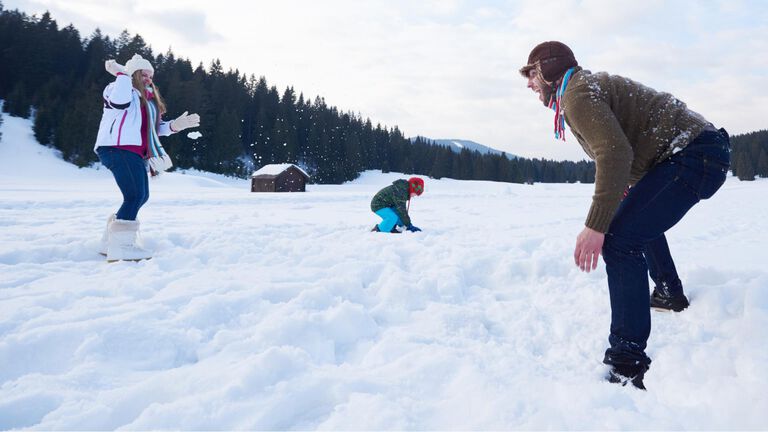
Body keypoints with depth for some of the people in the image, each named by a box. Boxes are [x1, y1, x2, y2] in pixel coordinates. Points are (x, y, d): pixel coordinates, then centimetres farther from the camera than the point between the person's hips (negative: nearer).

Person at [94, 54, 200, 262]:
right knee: (135, 195, -20)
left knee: (141, 196, 11)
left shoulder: (148, 99, 27)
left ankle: (110, 241, 21)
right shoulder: (118, 89, 2)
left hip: (136, 153, 10)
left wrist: (174, 125, 10)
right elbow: (120, 102, -22)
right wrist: (122, 73, -12)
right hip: (117, 148, -9)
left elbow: (153, 128, 25)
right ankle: (120, 245, -19)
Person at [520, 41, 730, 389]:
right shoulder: (593, 84, 21)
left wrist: (595, 226, -29)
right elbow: (622, 151, 26)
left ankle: (627, 367, -22)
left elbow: (615, 154, -26)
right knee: (643, 218, 33)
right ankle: (670, 294, 49)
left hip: (691, 157, -11)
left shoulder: (576, 93, -12)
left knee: (619, 240, -21)